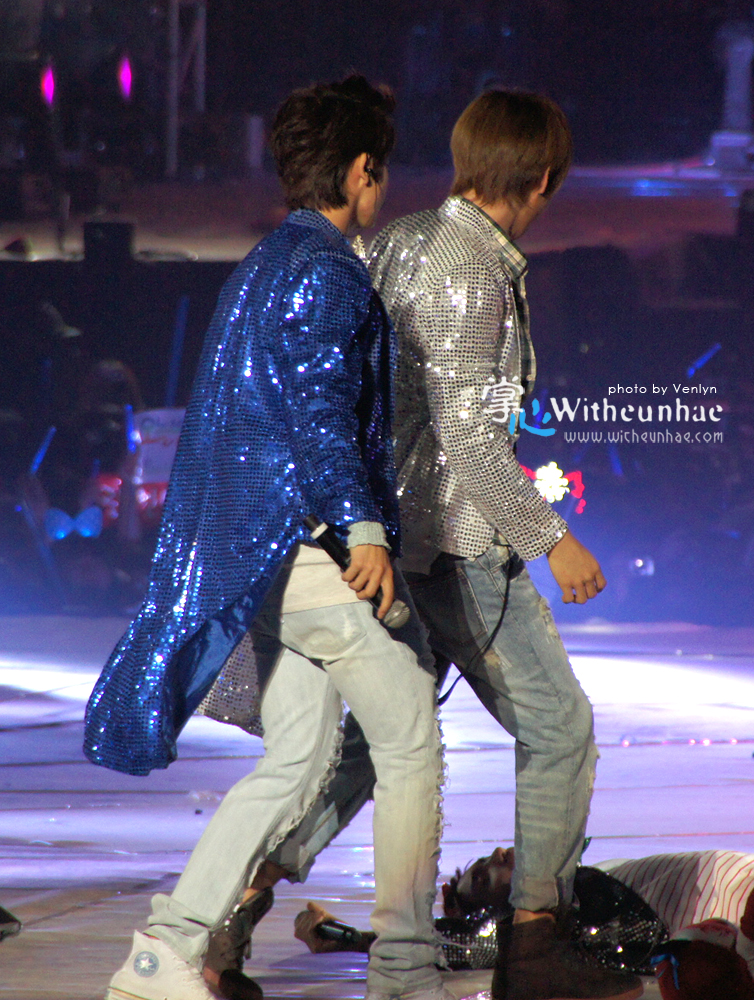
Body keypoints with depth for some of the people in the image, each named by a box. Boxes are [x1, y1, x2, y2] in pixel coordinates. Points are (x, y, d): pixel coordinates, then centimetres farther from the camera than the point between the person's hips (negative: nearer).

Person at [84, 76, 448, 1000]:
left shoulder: (258, 270, 19)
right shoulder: (327, 272, -11)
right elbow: (320, 409, -21)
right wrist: (363, 526, -28)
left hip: (258, 554, 9)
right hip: (320, 543, -9)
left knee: (295, 760, 10)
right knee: (410, 749, 2)